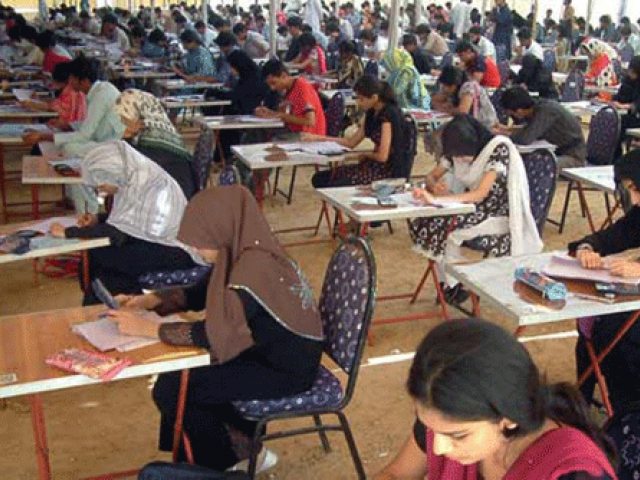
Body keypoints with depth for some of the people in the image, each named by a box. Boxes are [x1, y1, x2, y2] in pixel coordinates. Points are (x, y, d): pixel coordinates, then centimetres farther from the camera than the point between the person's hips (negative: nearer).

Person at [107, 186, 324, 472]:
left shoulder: (254, 269, -29)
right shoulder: (248, 252, -2)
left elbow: (213, 334, -31)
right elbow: (202, 293, 11)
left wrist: (147, 328, -22)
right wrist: (150, 300, -2)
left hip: (286, 370, -9)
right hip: (275, 352, 9)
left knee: (169, 390, -7)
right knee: (180, 368, 13)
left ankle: (234, 458, 14)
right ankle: (242, 440, 24)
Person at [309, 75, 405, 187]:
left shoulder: (388, 115, -18)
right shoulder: (372, 113, 10)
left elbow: (382, 156, -20)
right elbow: (351, 142, 18)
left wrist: (366, 155, 2)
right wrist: (319, 138, 15)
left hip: (389, 171, -9)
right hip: (374, 166, 9)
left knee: (335, 186, -27)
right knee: (319, 179, -1)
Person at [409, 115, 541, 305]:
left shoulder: (499, 148, -22)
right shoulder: (458, 151, -3)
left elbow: (480, 195, -29)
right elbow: (432, 175, 6)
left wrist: (436, 199, -38)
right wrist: (434, 187, -20)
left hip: (500, 216, -6)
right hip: (474, 208, 6)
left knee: (446, 228, -26)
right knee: (422, 222, -18)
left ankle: (454, 285, -3)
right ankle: (446, 283, -2)